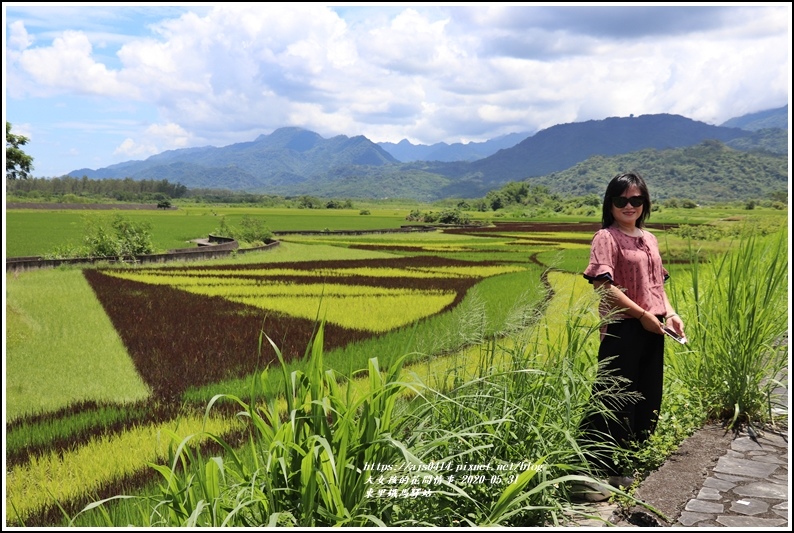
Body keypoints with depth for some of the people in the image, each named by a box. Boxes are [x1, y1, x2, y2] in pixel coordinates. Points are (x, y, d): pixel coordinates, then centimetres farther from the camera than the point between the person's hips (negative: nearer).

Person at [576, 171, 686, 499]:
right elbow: (602, 285, -18)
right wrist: (643, 315, -17)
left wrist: (670, 313, 4)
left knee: (648, 397, 14)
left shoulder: (648, 239, 15)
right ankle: (603, 469, 6)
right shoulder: (606, 237, -8)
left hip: (652, 331, 8)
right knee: (615, 397, -4)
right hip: (623, 329, -8)